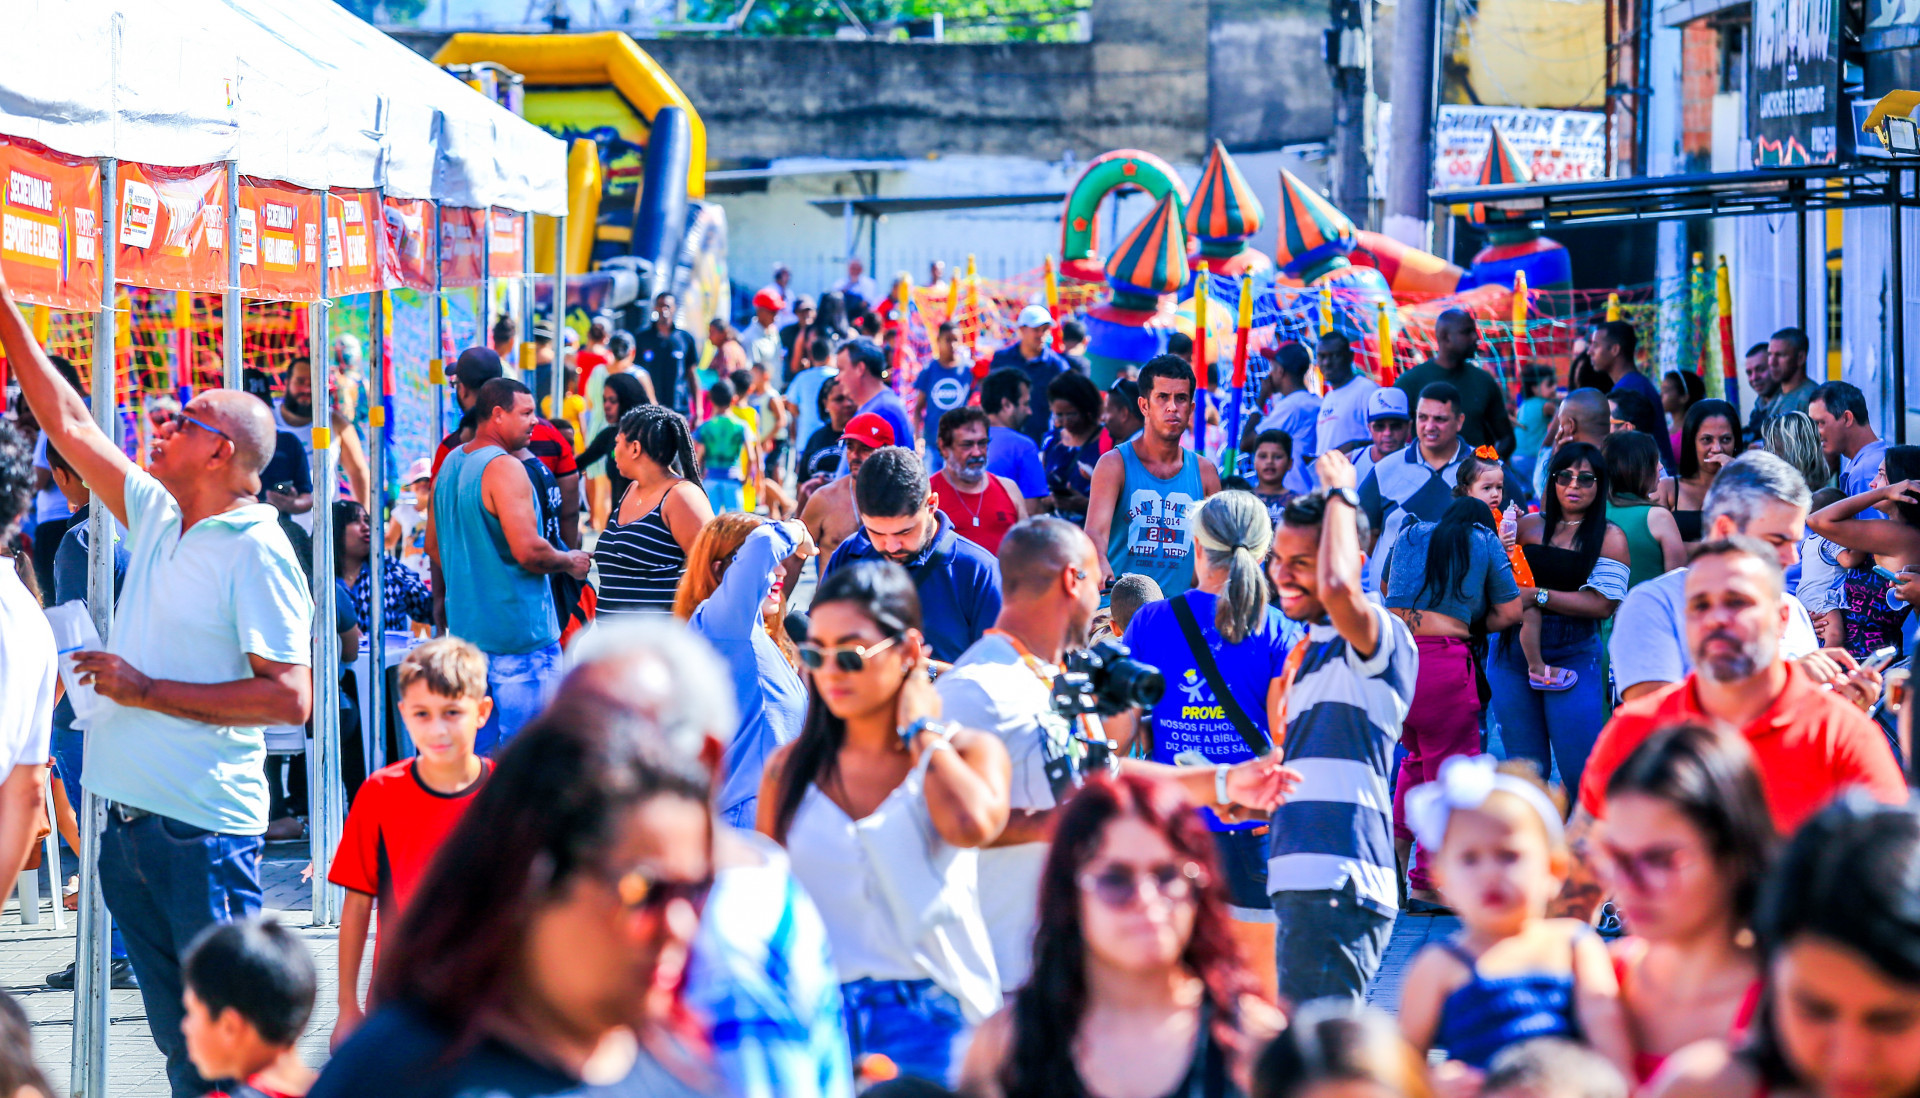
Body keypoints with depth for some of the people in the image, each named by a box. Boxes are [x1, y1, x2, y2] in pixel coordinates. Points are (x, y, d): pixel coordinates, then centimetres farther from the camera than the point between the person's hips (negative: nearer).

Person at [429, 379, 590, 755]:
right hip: (519, 632, -9)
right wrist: (570, 562, -5)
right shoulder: (504, 468, -16)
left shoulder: (450, 465, 13)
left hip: (466, 625, 9)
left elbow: (434, 545, 22)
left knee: (477, 749, 12)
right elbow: (528, 551, -23)